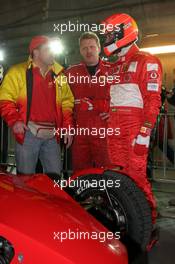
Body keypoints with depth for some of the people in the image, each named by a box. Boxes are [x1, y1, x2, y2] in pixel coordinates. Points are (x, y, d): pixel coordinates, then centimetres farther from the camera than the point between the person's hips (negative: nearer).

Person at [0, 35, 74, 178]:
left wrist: (67, 126, 9)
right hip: (28, 133, -4)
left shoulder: (58, 75, 16)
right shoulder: (18, 72, 2)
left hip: (52, 135, 4)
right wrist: (14, 120, -15)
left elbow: (67, 103, 18)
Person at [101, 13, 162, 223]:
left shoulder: (146, 62, -2)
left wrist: (145, 133, -19)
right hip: (113, 129, 7)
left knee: (136, 175, -9)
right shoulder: (113, 67, 22)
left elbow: (153, 100, -11)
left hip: (135, 128, -7)